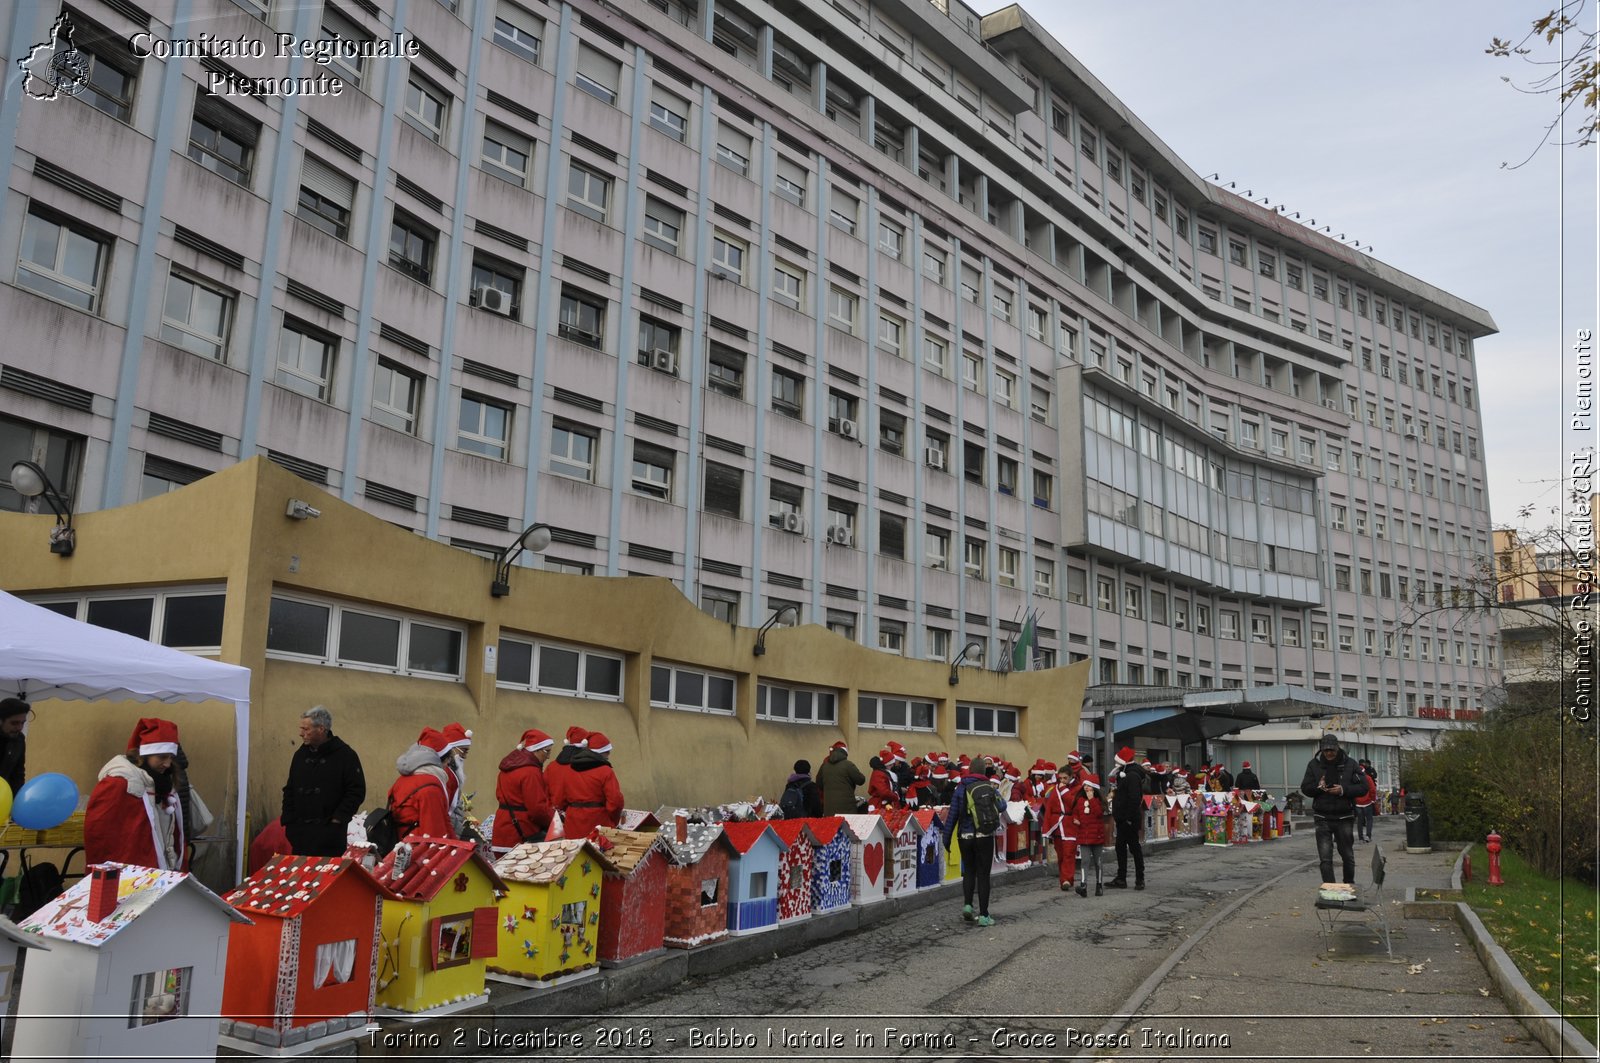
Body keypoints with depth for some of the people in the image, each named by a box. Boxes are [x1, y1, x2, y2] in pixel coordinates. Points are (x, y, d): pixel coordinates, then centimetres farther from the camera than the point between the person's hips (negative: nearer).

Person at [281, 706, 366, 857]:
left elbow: (357, 792, -8)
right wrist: (288, 819, 8)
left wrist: (337, 820, -12)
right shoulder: (300, 754, 12)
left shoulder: (345, 755, -7)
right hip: (299, 831, 6)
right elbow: (289, 790, 19)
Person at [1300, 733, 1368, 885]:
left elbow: (1363, 787, -3)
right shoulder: (1314, 764, 2)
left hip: (1344, 817, 0)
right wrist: (1318, 787, -18)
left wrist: (1344, 790, -18)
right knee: (1325, 858, -6)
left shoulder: (1350, 764, 0)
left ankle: (1349, 885, 34)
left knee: (1347, 855, 14)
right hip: (1322, 817, 0)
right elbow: (1305, 788, 2)